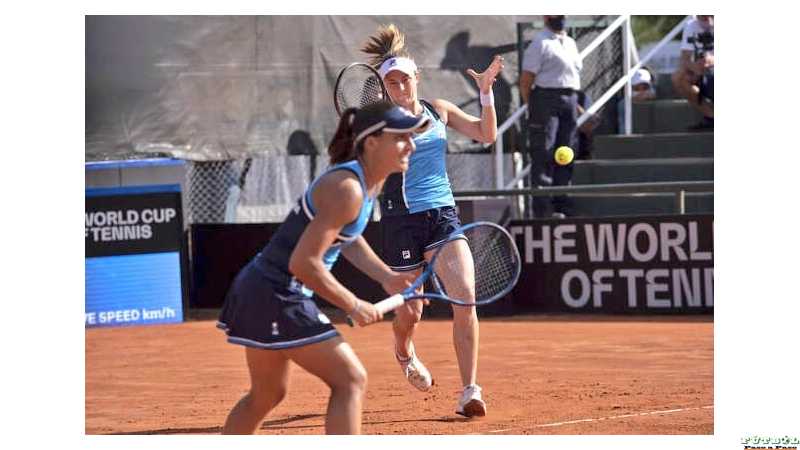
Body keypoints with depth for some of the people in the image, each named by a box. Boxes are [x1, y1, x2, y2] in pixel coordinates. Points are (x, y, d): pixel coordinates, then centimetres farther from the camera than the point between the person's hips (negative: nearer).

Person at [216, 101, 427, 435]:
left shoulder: (373, 181, 6)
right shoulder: (347, 190, -24)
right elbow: (304, 263, -27)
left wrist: (387, 277, 8)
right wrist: (353, 306, -18)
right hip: (276, 297, -11)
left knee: (267, 395, 23)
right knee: (351, 380, -11)